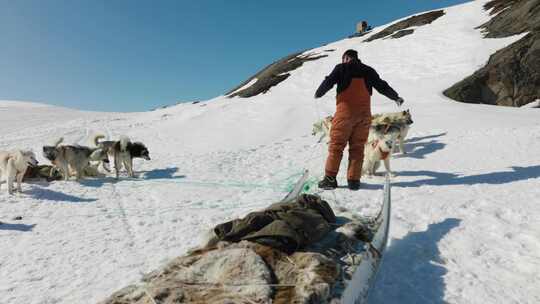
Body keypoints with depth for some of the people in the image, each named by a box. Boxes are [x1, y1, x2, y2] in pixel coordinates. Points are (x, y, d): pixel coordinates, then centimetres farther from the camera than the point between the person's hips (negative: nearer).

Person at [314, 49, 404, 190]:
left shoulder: (341, 68, 5)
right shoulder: (368, 70, 16)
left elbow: (328, 82, 1)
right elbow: (382, 86, 19)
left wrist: (318, 94, 19)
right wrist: (396, 97, 33)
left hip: (345, 111, -4)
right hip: (364, 113, 4)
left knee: (336, 145, 0)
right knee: (357, 147, 8)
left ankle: (330, 179, -1)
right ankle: (354, 180, 6)